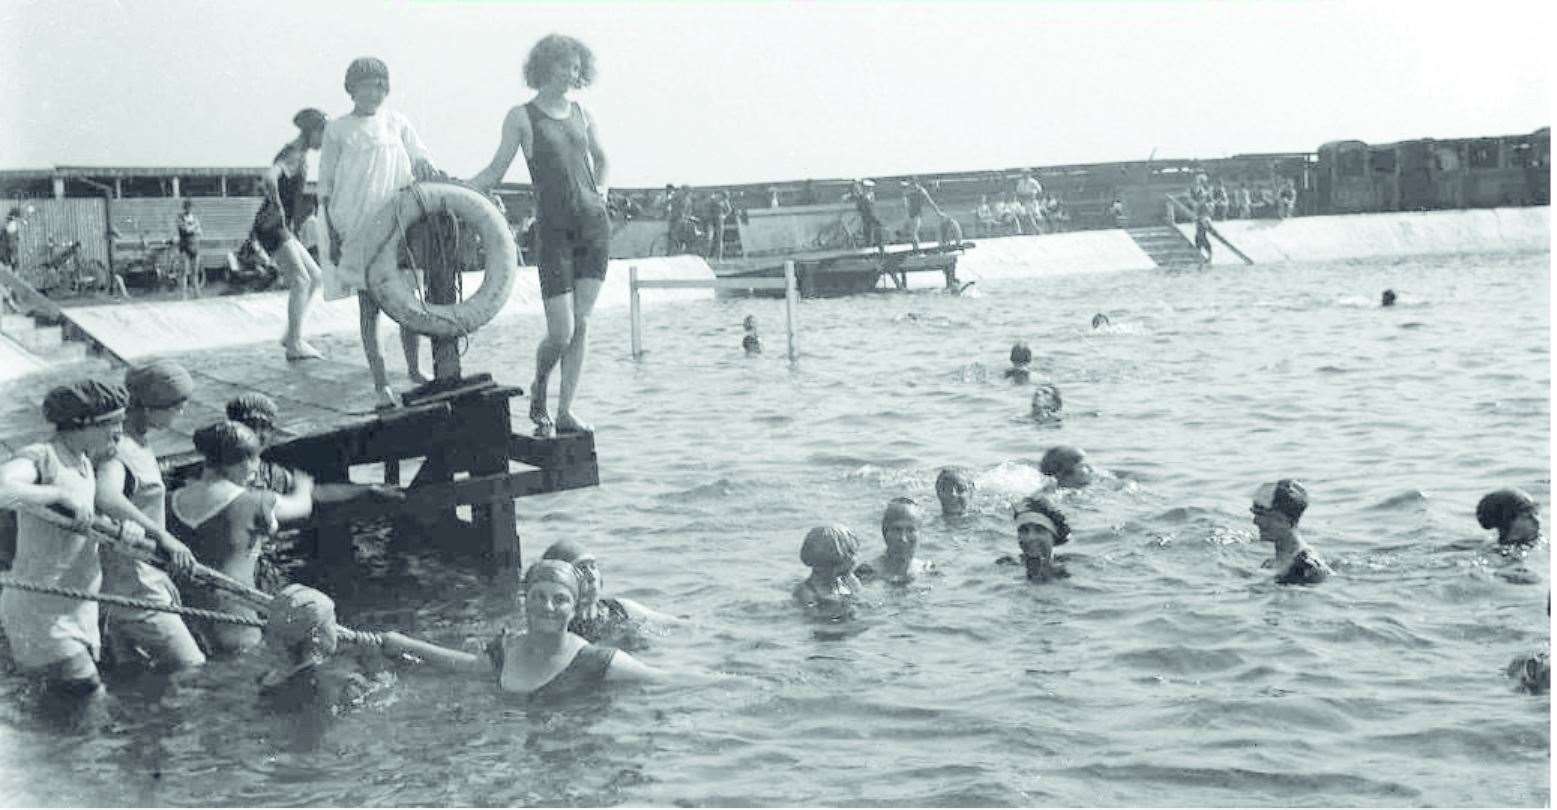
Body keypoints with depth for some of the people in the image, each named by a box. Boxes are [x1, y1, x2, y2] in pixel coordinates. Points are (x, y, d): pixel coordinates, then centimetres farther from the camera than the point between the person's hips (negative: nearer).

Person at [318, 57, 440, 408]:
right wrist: (332, 236, -2)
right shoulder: (338, 130, 2)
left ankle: (414, 369, 22)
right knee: (368, 304, 1)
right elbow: (326, 187, 3)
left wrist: (427, 169, -14)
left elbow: (421, 158, 12)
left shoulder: (397, 123, 8)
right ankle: (380, 383, 5)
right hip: (357, 229, -2)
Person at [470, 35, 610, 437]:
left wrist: (600, 190, 11)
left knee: (581, 323, 1)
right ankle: (539, 388, 22)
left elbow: (602, 159, 29)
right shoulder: (522, 116, 1)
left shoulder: (580, 113, 13)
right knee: (561, 332, -9)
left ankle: (565, 410, 9)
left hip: (595, 224, 4)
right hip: (556, 231, -4)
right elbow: (495, 173, 2)